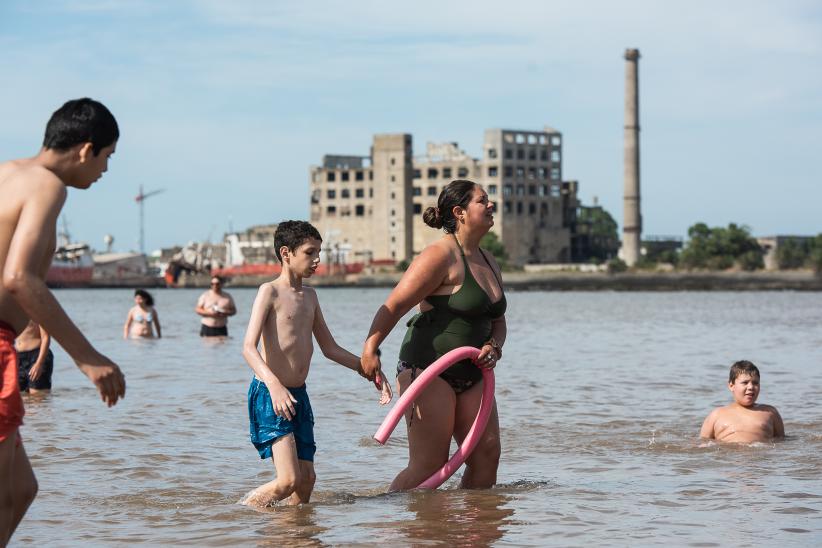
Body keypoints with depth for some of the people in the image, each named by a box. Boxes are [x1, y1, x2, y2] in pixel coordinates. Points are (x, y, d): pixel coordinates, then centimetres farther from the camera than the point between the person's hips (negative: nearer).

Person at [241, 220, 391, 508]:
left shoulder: (309, 296, 16)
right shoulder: (270, 291, -8)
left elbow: (329, 348, 25)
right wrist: (274, 384, -35)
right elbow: (249, 347, -19)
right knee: (289, 480, -16)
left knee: (307, 478, 4)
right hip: (271, 396, -8)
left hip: (299, 396, 8)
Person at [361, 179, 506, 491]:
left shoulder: (488, 263, 15)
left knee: (487, 451, -2)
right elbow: (394, 306, -17)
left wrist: (493, 347, 0)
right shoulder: (441, 256, -12)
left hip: (470, 375, 8)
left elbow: (497, 321, 23)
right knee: (429, 466, -11)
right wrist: (370, 348, -29)